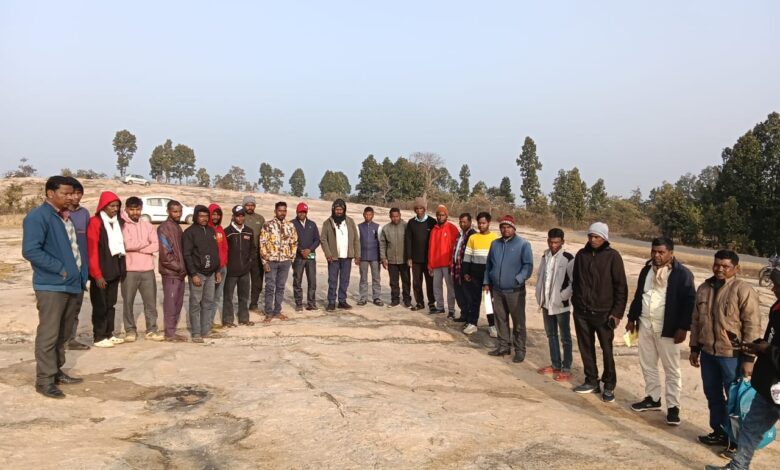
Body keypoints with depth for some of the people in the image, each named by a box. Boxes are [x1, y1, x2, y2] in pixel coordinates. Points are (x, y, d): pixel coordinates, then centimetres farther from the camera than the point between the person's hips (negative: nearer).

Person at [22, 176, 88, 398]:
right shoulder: (37, 217, -11)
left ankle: (56, 372, 27)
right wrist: (60, 268, -18)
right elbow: (30, 250, -21)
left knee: (63, 334, 16)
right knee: (48, 334, -3)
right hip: (51, 286, -8)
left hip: (72, 284, 8)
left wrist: (82, 275, 10)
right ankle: (44, 380, 5)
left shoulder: (68, 216, 15)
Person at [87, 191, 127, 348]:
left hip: (115, 270, 7)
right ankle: (99, 337, 11)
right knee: (100, 306, 2)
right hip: (101, 272, -7)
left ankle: (109, 334, 24)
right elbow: (92, 250, -15)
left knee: (111, 304, 14)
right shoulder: (95, 222, -12)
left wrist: (122, 268, 9)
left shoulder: (119, 222, 9)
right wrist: (97, 274, -17)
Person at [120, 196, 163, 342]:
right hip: (129, 270, -3)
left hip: (147, 269, 4)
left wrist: (136, 247, -10)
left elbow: (155, 246, 1)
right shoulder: (121, 225, -1)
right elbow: (126, 244, -17)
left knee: (151, 300, 5)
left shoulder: (147, 225, 11)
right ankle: (130, 330, 15)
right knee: (128, 301, 4)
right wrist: (145, 243, -4)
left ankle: (151, 330, 13)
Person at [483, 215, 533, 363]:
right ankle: (503, 346, 26)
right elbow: (488, 265, 16)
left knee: (518, 322, 2)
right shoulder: (495, 244, 10)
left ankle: (520, 350, 12)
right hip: (497, 290, 5)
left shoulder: (523, 244, -7)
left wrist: (518, 279, -20)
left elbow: (528, 266, -10)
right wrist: (486, 282, 11)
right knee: (501, 320, 14)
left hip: (515, 291, -5)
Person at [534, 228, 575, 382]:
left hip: (561, 305, -7)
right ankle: (555, 365, 28)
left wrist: (563, 296, -16)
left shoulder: (568, 258, -13)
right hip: (547, 304, 7)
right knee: (551, 335, 16)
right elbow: (540, 276, 15)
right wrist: (540, 296, 7)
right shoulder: (545, 256, 7)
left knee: (565, 337, 3)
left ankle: (566, 369, 11)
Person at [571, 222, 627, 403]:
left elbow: (621, 286, -7)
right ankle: (591, 381, 24)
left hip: (603, 312, -4)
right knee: (586, 348, 11)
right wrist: (576, 303, 12)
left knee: (607, 350, 3)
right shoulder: (581, 254, 5)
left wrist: (617, 312, -10)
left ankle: (609, 386, 15)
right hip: (582, 311, 4)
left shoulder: (612, 256, -7)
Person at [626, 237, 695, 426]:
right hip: (645, 325, 6)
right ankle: (652, 398, 29)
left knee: (671, 369, 3)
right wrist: (632, 318, 14)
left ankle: (673, 407, 12)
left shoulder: (682, 273, -11)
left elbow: (689, 301, -13)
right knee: (647, 365, 15)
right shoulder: (646, 270, 8)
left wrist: (683, 327, -17)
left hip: (667, 329, -6)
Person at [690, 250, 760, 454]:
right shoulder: (704, 288, 7)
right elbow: (696, 321, 14)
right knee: (713, 395, 17)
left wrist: (748, 357, -14)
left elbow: (752, 326, -13)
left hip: (732, 355, -6)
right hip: (708, 353, 6)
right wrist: (695, 348, 14)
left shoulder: (743, 290, -12)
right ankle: (719, 431, 33)